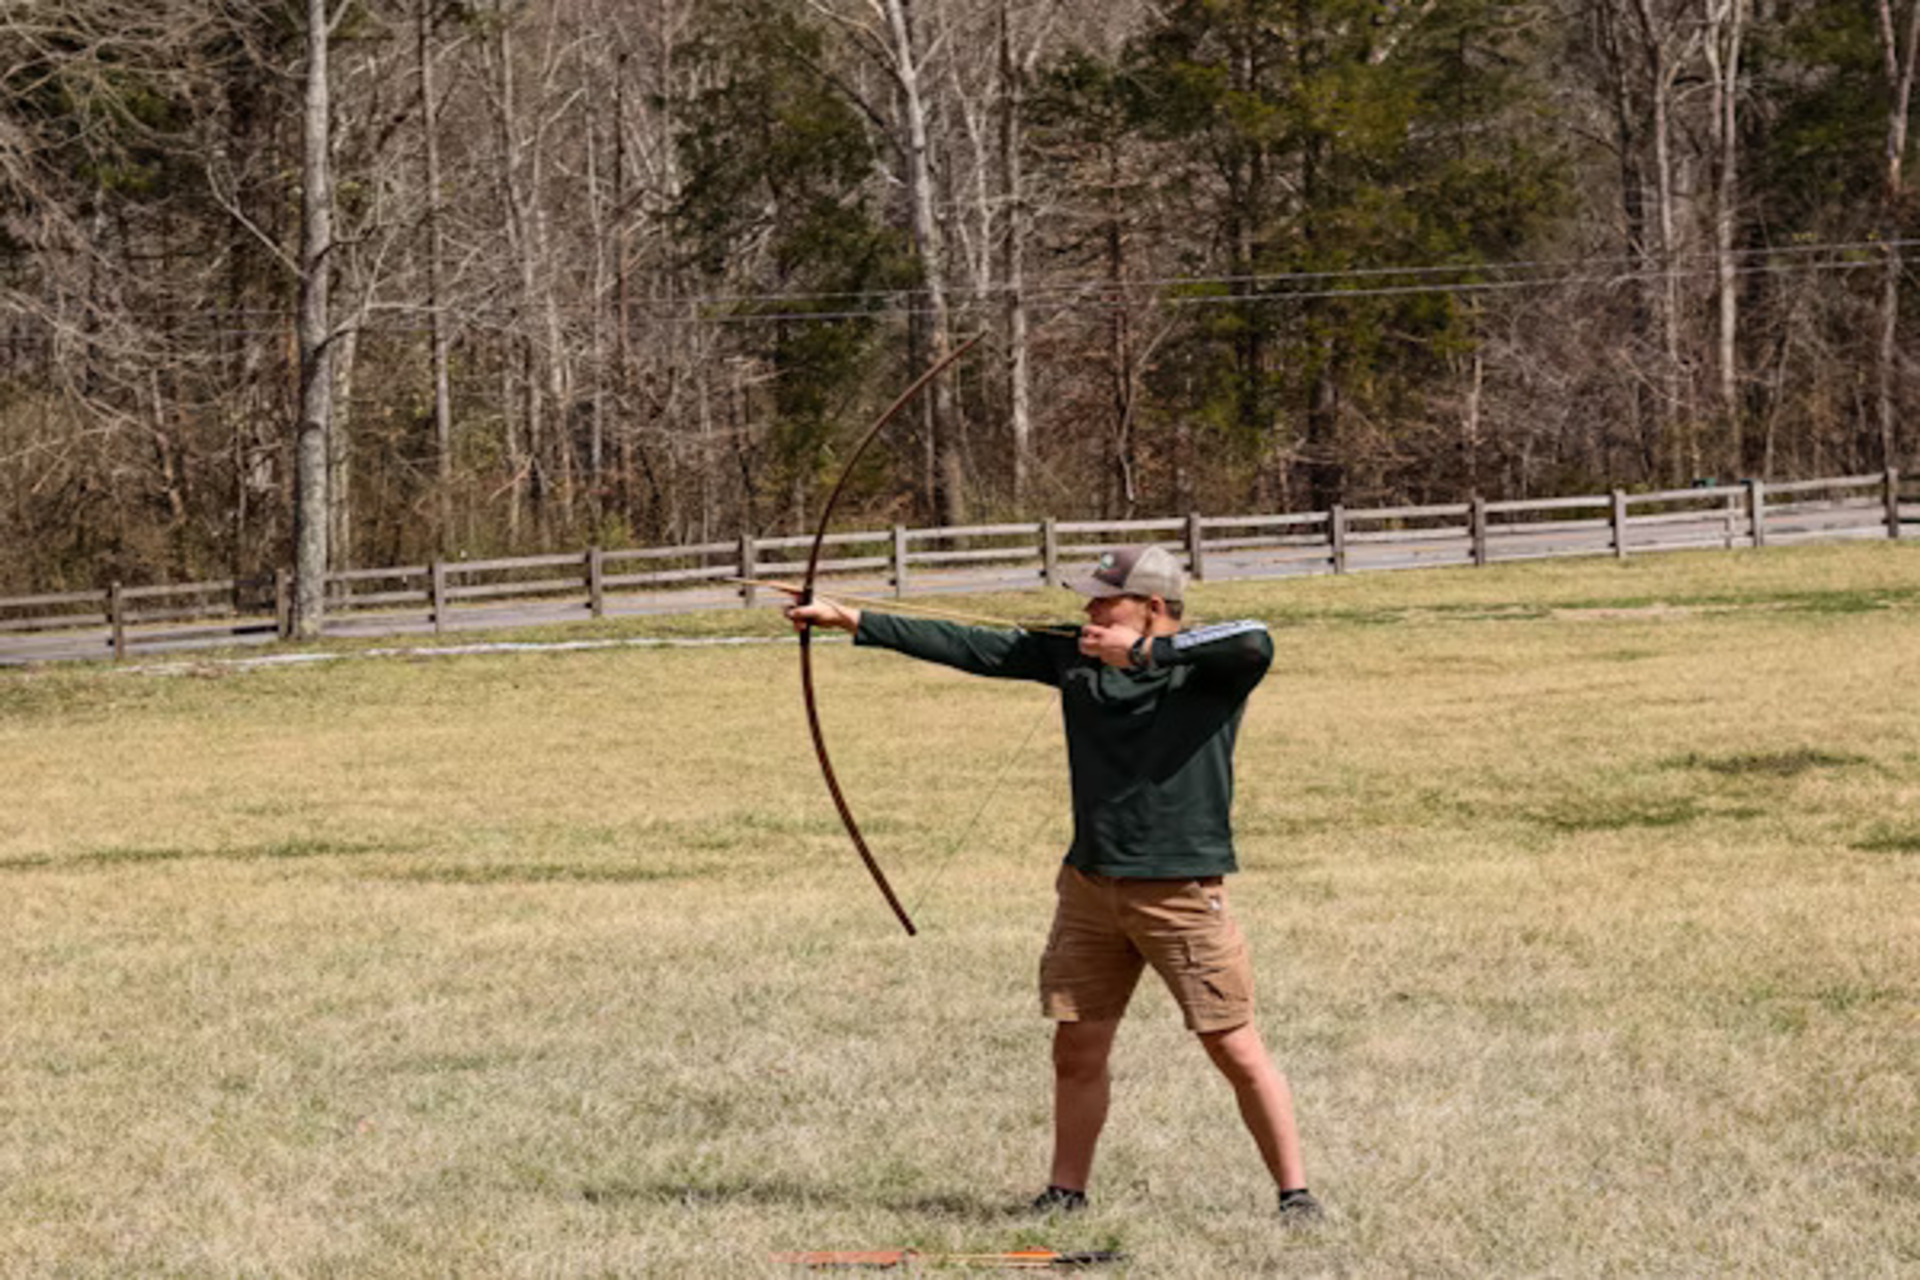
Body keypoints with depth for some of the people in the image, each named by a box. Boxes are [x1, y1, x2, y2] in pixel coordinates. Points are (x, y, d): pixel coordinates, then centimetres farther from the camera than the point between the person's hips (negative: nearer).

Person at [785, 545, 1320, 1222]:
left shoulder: (1209, 666, -8)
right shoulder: (1073, 656, 6)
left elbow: (1256, 643, -31)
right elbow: (968, 647, 6)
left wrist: (1146, 652, -26)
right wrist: (851, 620, 4)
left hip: (1182, 892, -5)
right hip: (1090, 887, 5)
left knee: (1235, 1050, -4)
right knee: (1077, 1050, 10)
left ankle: (1295, 1192, 5)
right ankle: (1066, 1192, 24)